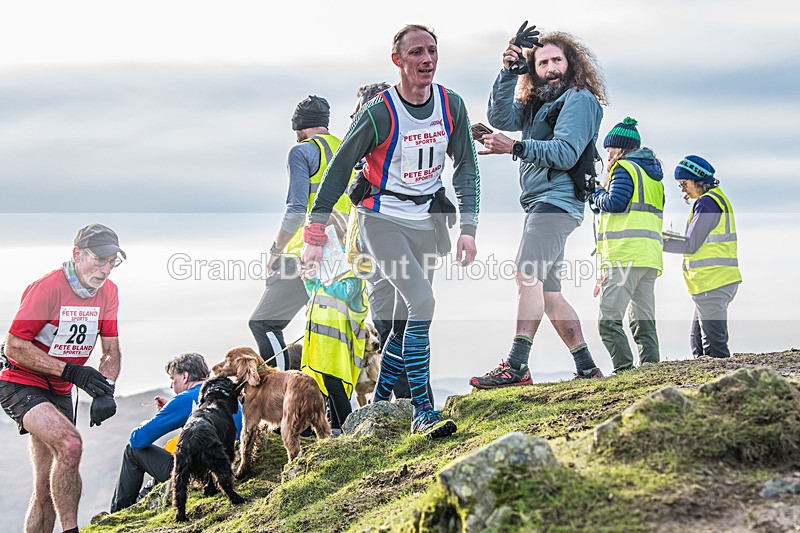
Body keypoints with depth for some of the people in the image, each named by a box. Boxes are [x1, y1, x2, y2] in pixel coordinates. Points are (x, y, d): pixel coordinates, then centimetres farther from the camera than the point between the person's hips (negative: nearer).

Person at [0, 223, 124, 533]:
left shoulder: (108, 291, -2)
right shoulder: (47, 288, -22)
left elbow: (111, 350, 3)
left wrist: (105, 391, -16)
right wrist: (71, 371, -26)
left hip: (59, 392, 7)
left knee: (48, 489, 9)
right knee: (70, 444, -31)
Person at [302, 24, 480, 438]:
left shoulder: (451, 106, -4)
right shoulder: (380, 113, -17)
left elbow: (465, 167, 4)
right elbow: (338, 170, -10)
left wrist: (468, 227, -5)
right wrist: (315, 235, -12)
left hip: (425, 220, 5)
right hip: (383, 219, -5)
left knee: (408, 318, 10)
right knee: (423, 302, -21)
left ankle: (378, 405, 28)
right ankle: (423, 412, -16)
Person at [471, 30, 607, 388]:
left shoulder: (579, 99, -2)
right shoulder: (536, 104, 23)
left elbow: (565, 153, -13)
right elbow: (500, 118, 9)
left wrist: (515, 148, -18)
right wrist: (508, 72, -1)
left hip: (557, 201, -10)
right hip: (541, 204, 10)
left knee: (528, 275, -24)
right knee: (548, 291, 9)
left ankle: (516, 367, -33)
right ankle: (586, 368, 14)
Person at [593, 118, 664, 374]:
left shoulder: (624, 168, -2)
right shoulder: (653, 174, 25)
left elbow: (615, 203, -14)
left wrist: (598, 194, 6)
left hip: (625, 255, -9)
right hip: (650, 256, 9)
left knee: (609, 319, -13)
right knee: (644, 320, 10)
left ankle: (624, 369, -22)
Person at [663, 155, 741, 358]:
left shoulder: (707, 202, -12)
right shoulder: (718, 198, 19)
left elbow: (691, 245, -14)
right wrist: (668, 237, 16)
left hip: (712, 283, -10)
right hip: (721, 281, 10)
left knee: (713, 344, -9)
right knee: (698, 340, 13)